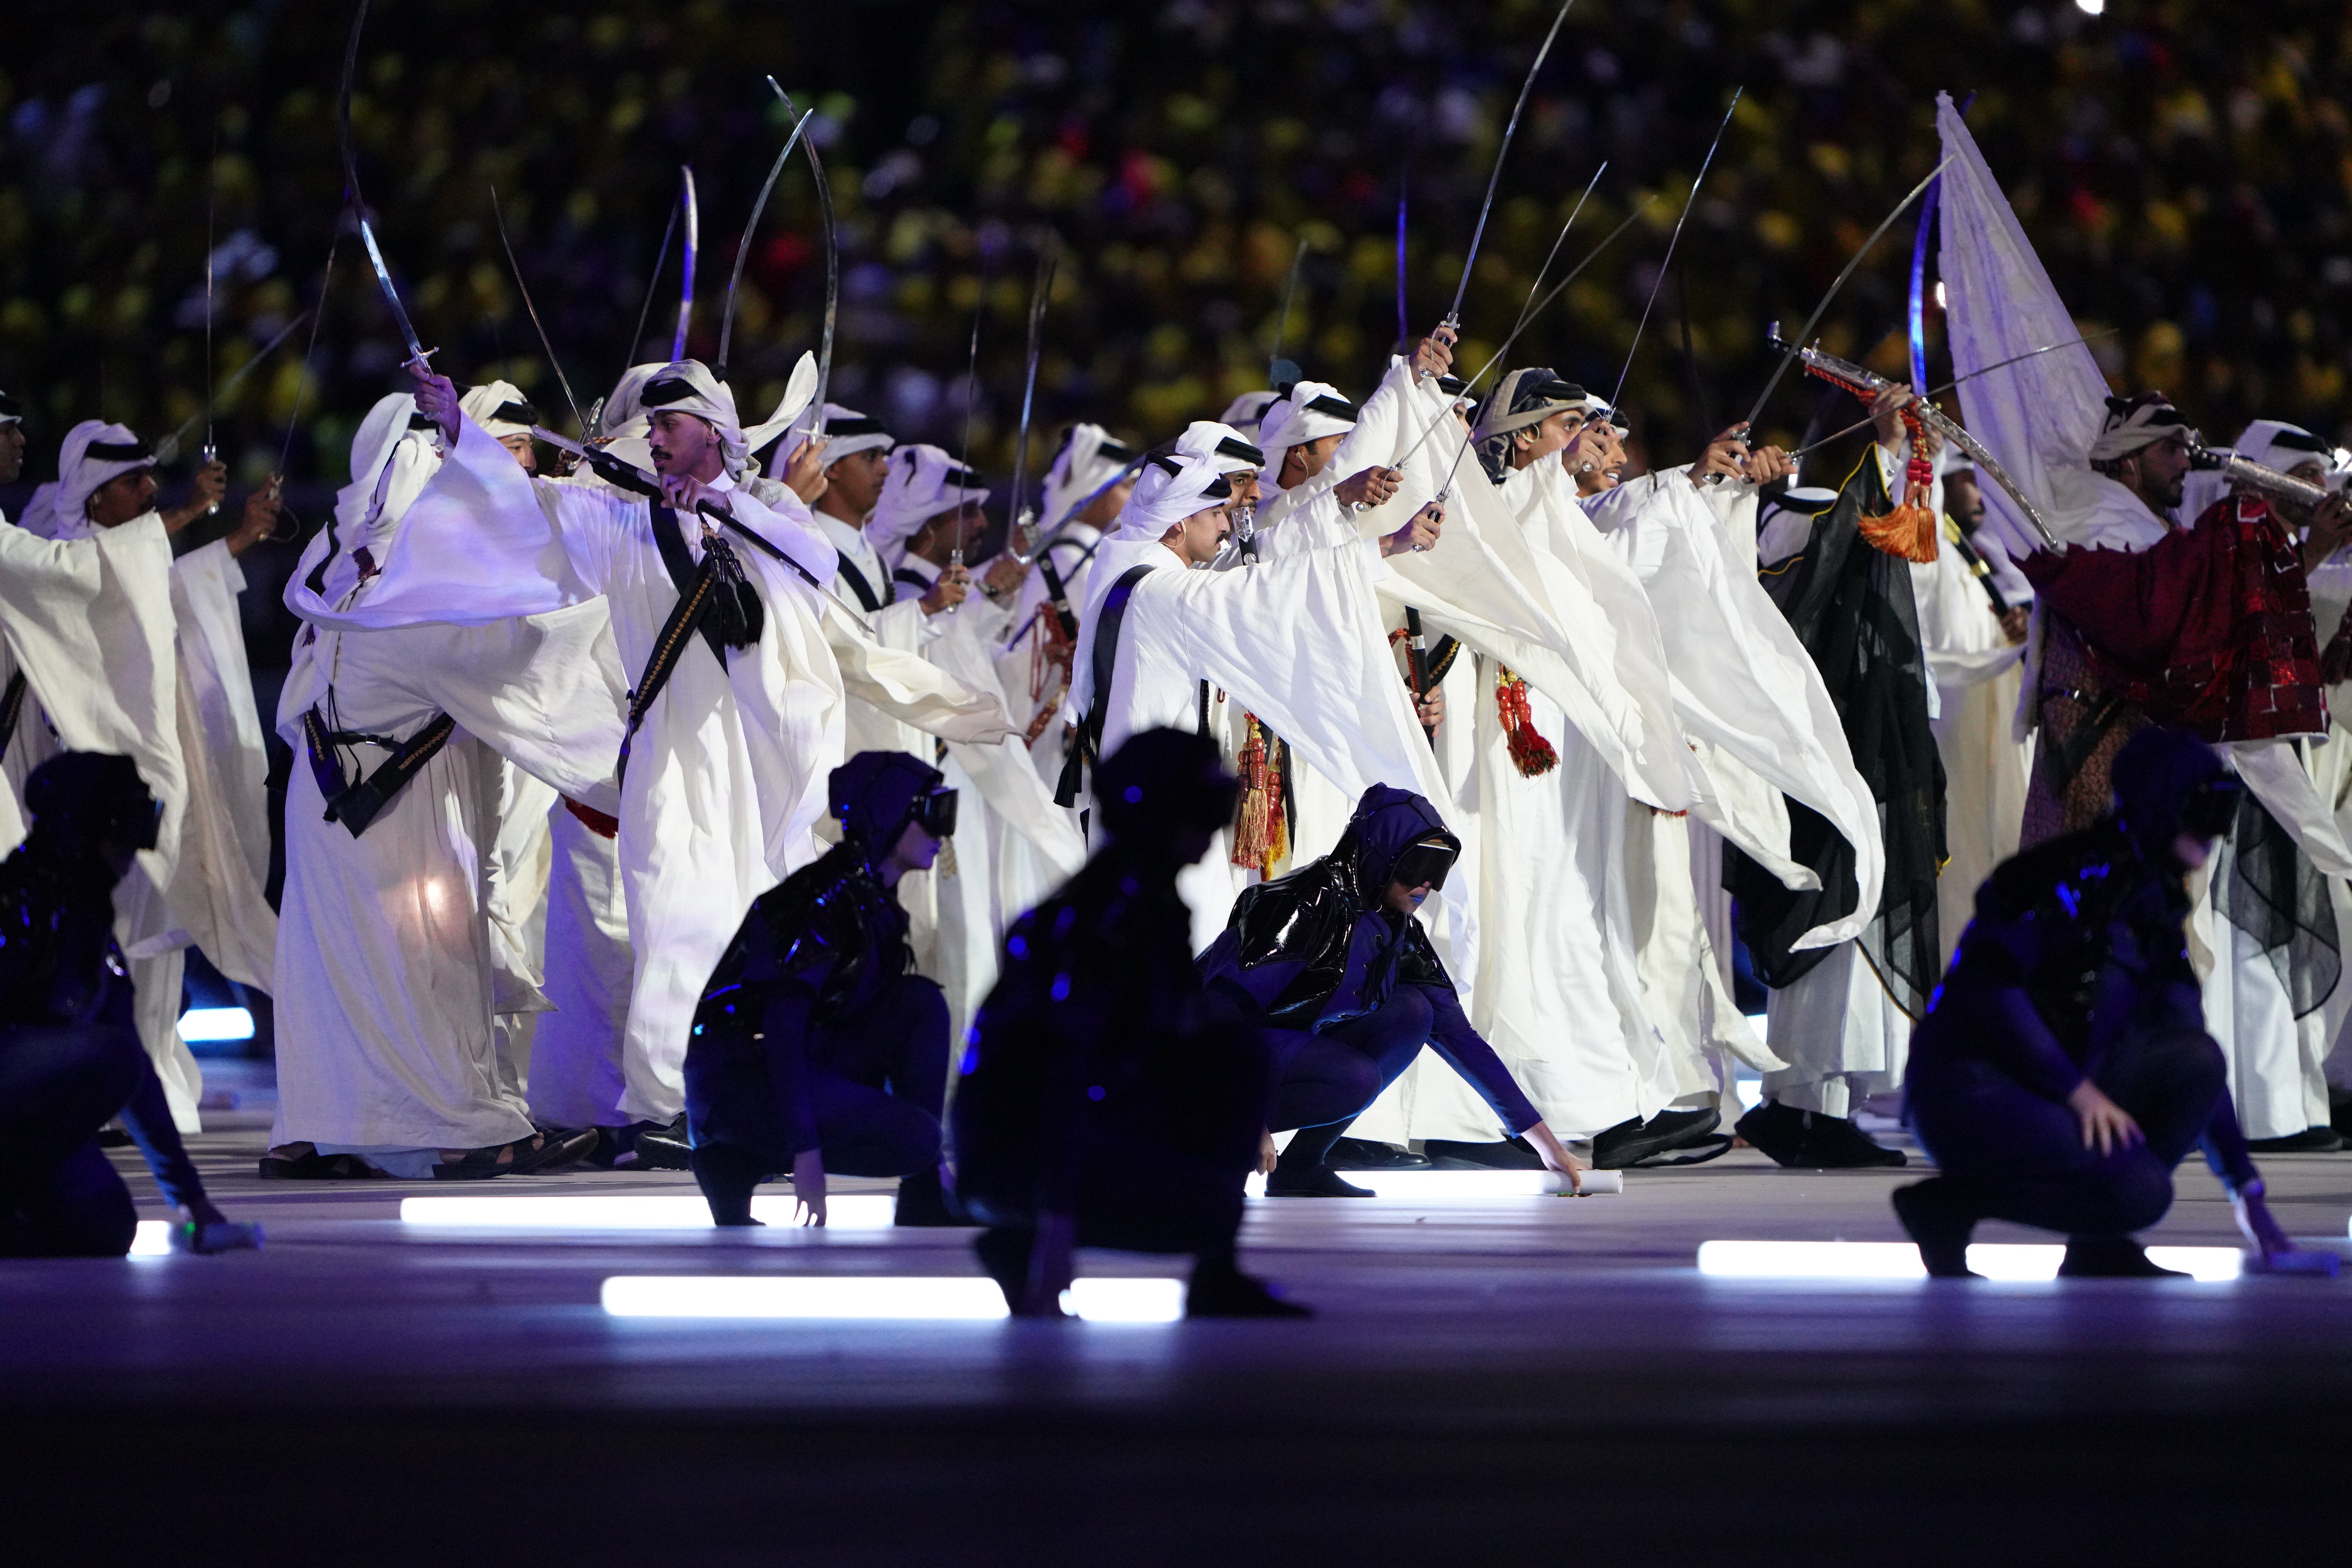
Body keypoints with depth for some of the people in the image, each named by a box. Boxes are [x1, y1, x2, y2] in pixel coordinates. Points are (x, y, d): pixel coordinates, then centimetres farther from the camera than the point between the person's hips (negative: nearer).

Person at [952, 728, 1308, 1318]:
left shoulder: (1155, 904, 10)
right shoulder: (1105, 910, -20)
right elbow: (1066, 1068, -28)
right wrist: (1057, 1226, -32)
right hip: (1015, 1142, -10)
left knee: (1238, 1050, 3)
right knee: (1214, 1211, -19)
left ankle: (1217, 1282, 4)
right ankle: (1018, 1246, -4)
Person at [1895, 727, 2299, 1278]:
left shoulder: (2157, 912, 14)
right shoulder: (2078, 874, -12)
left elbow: (2197, 1064, 15)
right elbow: (1991, 980, -22)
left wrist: (2248, 1191, 11)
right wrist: (2078, 1088, -24)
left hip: (2052, 1101, 8)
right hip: (1972, 1091, -8)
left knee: (2195, 1058, -13)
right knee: (2140, 1190, -26)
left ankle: (2099, 1246, -4)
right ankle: (1945, 1204, -8)